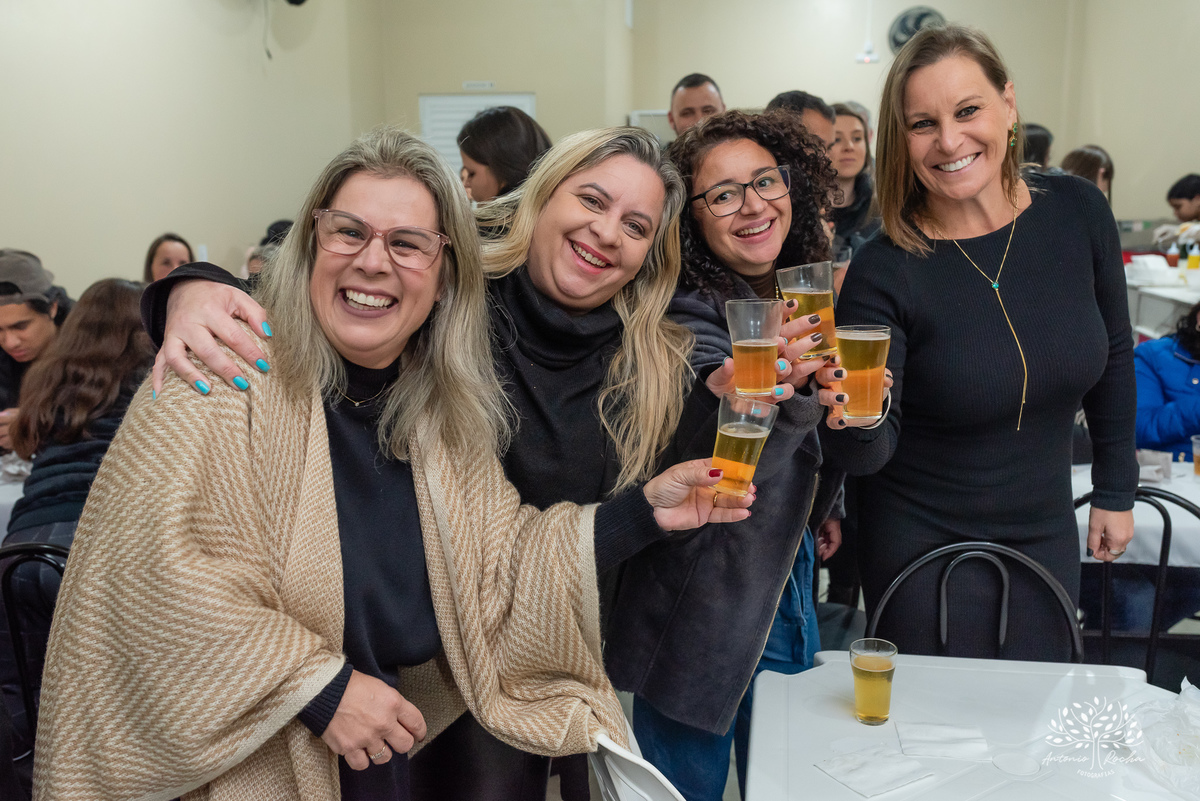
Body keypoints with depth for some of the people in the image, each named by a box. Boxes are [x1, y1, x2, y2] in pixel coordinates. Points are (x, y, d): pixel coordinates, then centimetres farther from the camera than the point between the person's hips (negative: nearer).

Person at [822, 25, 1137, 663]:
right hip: (922, 547, -4)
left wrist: (1115, 493, 12)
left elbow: (1113, 357, 6)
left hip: (1045, 534, 4)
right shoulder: (883, 270, -21)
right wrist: (854, 423, -43)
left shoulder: (1077, 212, -9)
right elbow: (870, 454, -20)